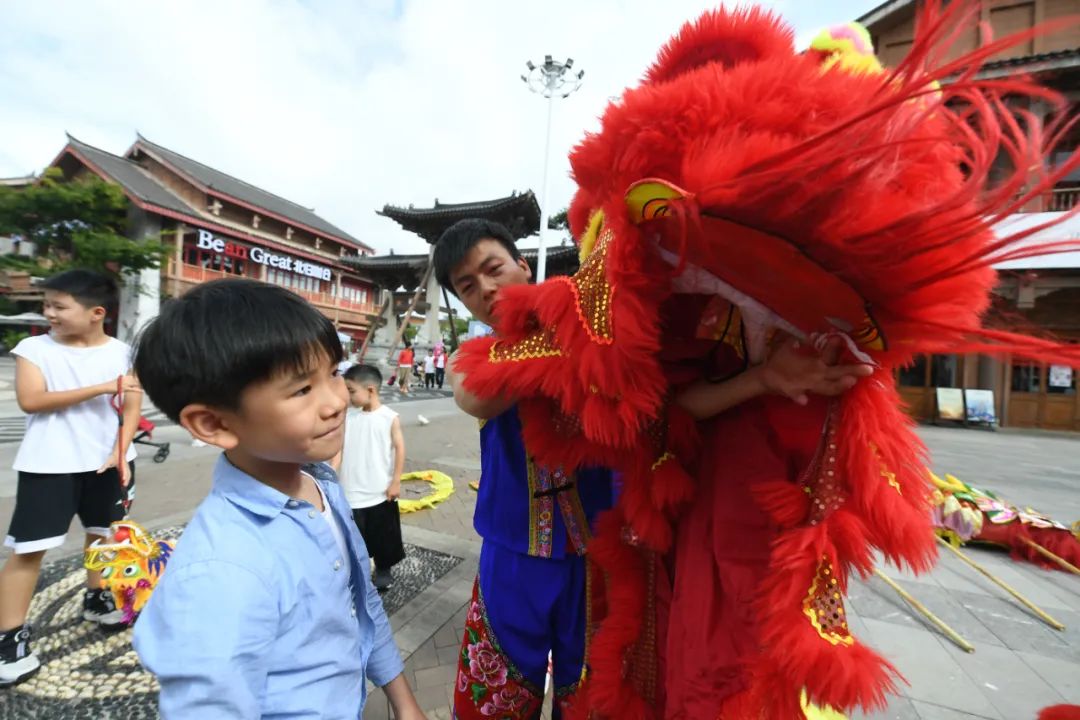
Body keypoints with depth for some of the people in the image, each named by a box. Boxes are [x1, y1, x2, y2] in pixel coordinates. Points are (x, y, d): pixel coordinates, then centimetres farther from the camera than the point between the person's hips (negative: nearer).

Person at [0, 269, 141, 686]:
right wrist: (101, 388, -23)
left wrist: (120, 452, -14)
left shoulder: (122, 353, -3)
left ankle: (95, 599, 39)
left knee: (103, 533, 18)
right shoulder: (34, 349, -5)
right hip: (49, 465, -2)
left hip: (108, 462, 2)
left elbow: (132, 406, -3)